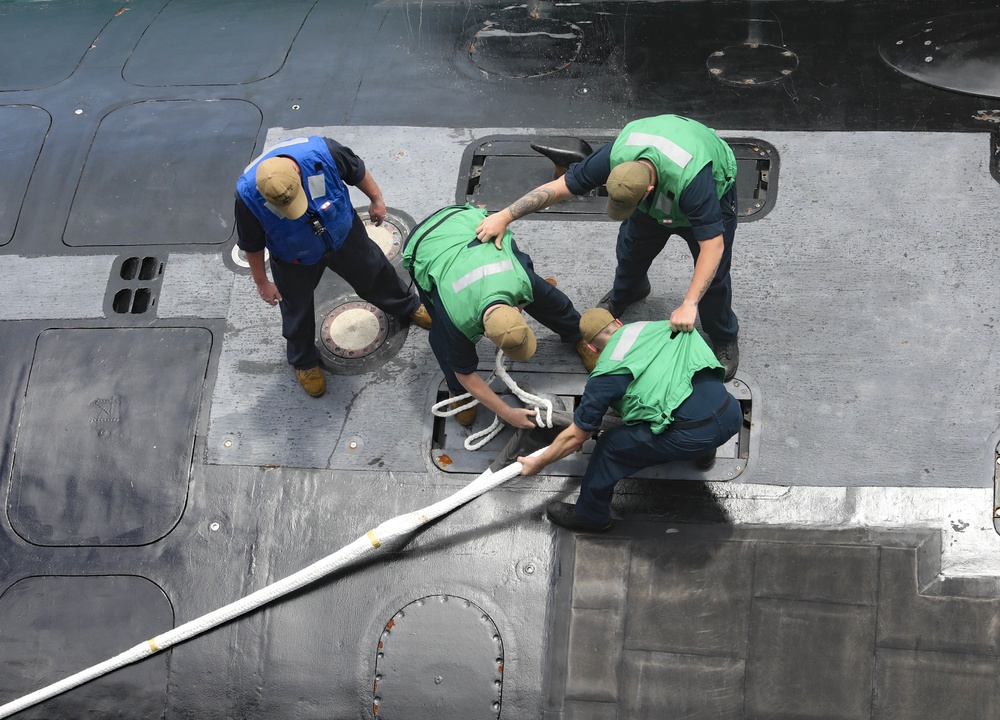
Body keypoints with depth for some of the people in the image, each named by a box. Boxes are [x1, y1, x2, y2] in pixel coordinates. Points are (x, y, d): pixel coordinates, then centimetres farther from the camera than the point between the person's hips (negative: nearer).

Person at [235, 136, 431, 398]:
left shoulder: (322, 153, -40)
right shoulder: (248, 195, -39)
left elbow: (357, 170, -15)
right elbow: (252, 245, -18)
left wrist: (376, 199, 2)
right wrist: (262, 282, -4)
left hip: (343, 234, 2)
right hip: (296, 261, -1)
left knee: (373, 273, 27)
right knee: (298, 310, 21)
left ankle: (408, 306, 59)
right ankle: (304, 362, 51)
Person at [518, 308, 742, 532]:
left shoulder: (606, 374, 5)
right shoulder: (661, 327, 19)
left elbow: (575, 437, 13)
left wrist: (538, 463, 29)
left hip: (690, 437, -5)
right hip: (732, 417, 5)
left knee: (609, 446, 13)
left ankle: (590, 516, 31)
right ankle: (704, 453, 48)